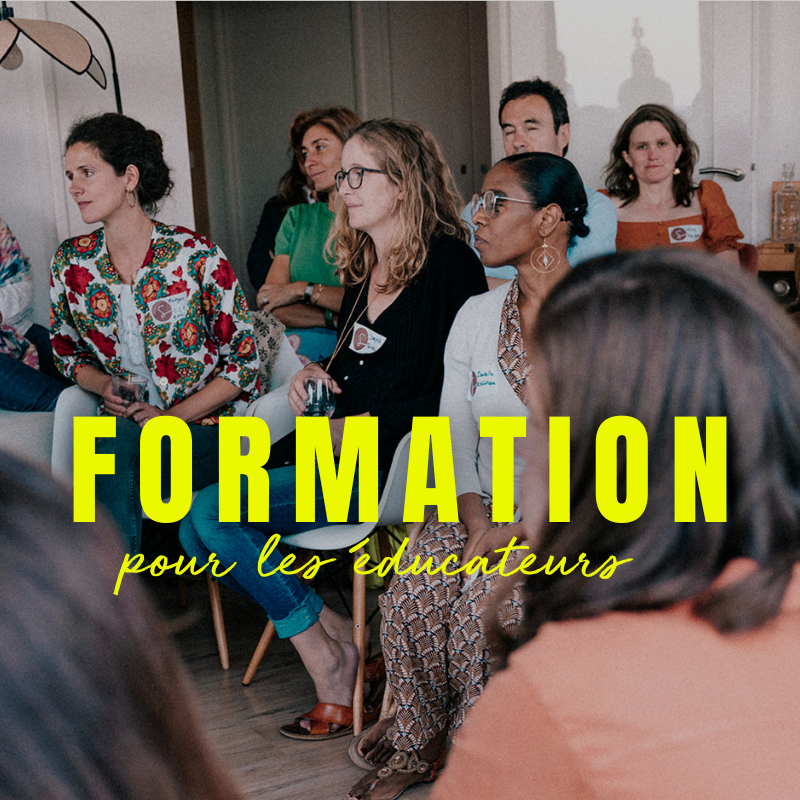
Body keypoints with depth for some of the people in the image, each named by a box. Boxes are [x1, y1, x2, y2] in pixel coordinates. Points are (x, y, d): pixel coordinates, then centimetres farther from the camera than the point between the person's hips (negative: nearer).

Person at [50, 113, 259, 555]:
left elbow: (245, 360, -5)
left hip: (203, 426, -3)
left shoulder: (196, 256, -9)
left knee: (117, 448, -34)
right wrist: (104, 385, -3)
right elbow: (67, 351, 19)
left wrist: (172, 417, -13)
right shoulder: (70, 263, 3)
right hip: (121, 427, 3)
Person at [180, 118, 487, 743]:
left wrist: (360, 429, -13)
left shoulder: (449, 263, -8)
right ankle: (326, 639, -2)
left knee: (215, 515, -20)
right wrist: (318, 376, 8)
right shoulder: (363, 268, 17)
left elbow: (451, 394, -13)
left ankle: (330, 646, -3)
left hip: (396, 464, -8)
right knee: (198, 528, -10)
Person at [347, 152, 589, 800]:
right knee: (413, 596, -22)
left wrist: (523, 527, -20)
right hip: (483, 505, 4)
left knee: (485, 605, -28)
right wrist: (473, 512, -12)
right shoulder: (476, 316, 10)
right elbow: (453, 435, 7)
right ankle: (420, 744, 4)